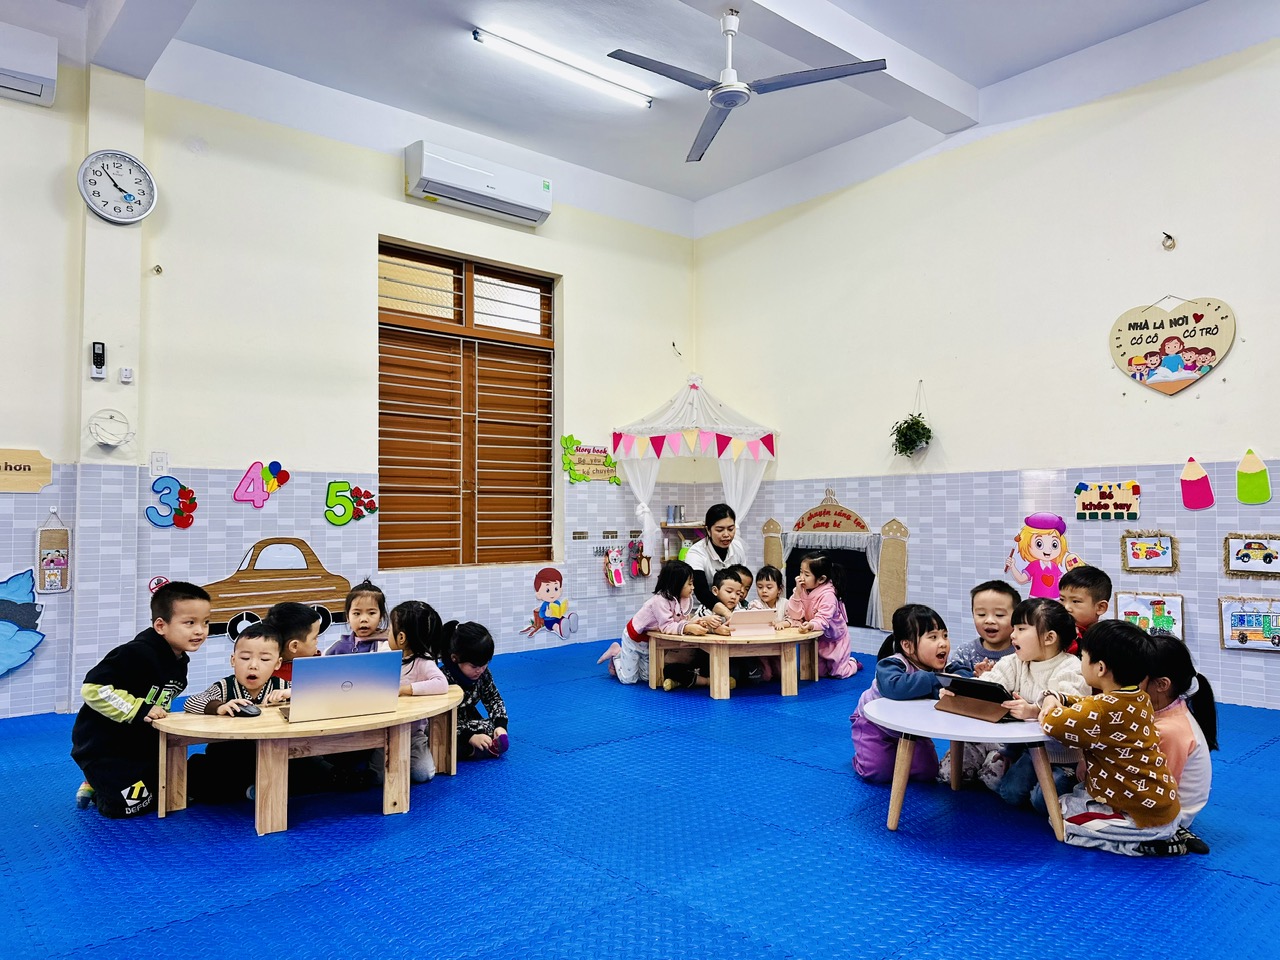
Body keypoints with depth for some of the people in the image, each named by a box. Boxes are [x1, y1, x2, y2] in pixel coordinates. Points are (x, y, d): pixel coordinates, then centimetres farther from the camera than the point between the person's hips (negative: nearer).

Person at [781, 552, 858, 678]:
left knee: (838, 673, 2)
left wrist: (811, 625, -60)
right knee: (818, 672, 9)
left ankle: (852, 663, 35)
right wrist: (797, 593, -24)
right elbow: (796, 615, -12)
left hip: (833, 638, -6)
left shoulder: (828, 595, -30)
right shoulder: (804, 591, -10)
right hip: (817, 639, 6)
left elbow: (823, 619, -39)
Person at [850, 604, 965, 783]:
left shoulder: (943, 665, -15)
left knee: (927, 772, 0)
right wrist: (936, 681, -51)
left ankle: (897, 754, 28)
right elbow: (895, 687, -55)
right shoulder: (892, 664, -36)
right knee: (879, 773, -16)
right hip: (875, 723, -5)